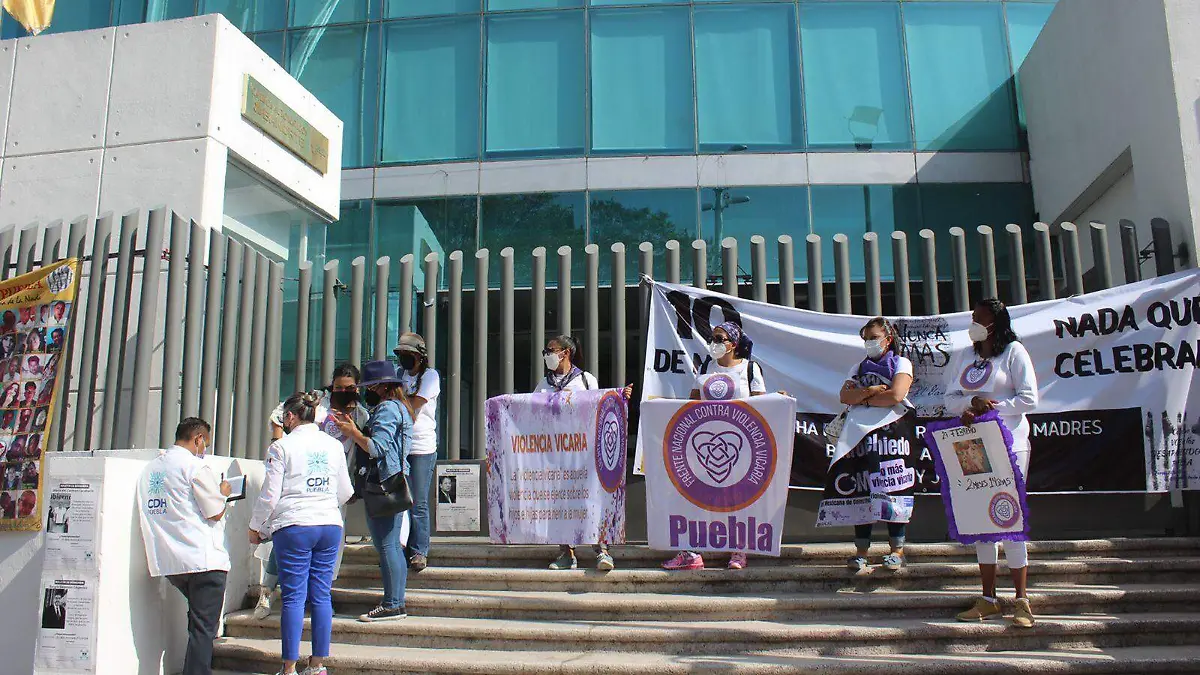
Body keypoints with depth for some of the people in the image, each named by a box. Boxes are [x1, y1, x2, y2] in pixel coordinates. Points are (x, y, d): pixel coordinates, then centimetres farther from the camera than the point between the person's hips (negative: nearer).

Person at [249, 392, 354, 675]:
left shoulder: (281, 447, -4)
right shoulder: (334, 445, 8)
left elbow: (270, 495, -4)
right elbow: (345, 492, 14)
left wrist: (256, 527, 10)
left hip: (294, 527, -4)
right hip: (330, 525, 4)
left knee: (294, 597, 1)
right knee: (321, 595, 8)